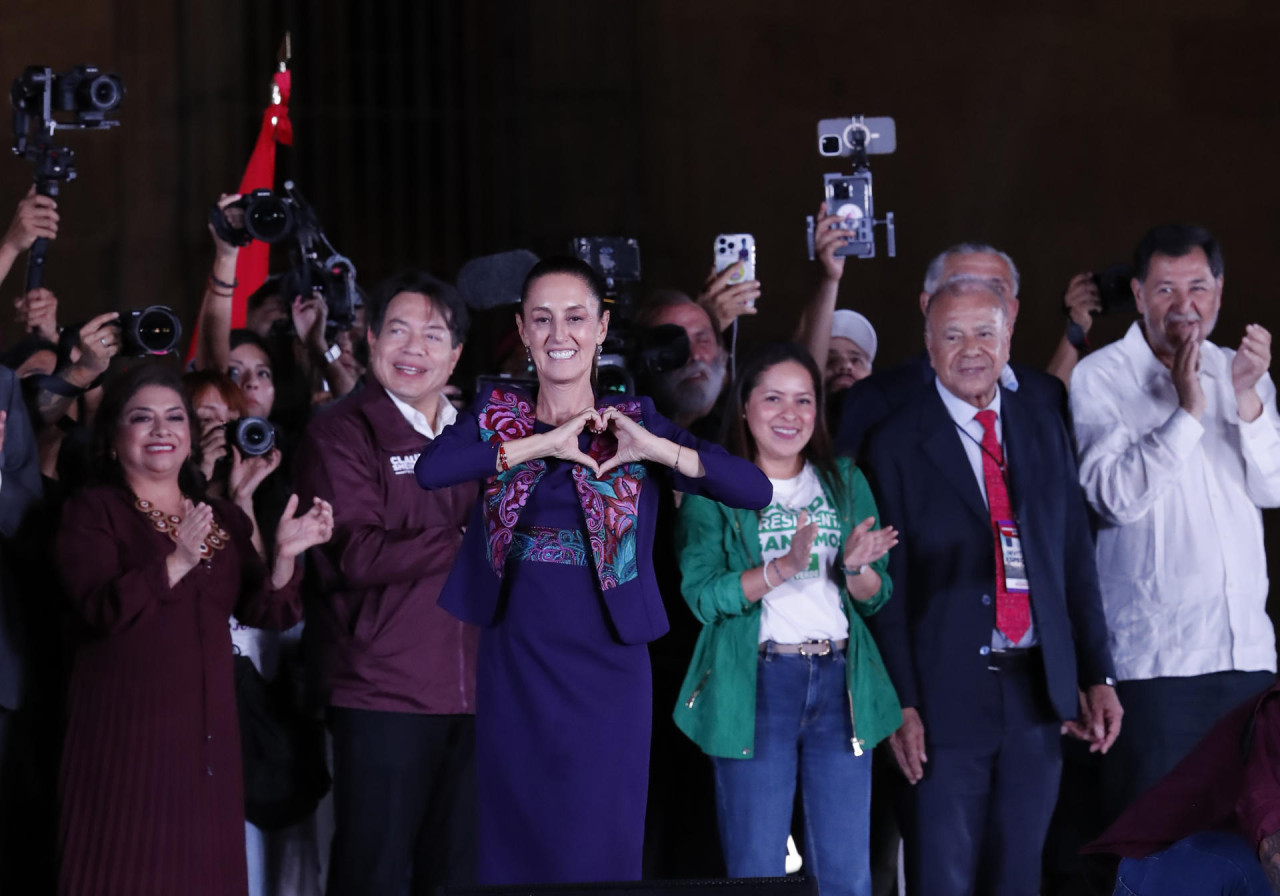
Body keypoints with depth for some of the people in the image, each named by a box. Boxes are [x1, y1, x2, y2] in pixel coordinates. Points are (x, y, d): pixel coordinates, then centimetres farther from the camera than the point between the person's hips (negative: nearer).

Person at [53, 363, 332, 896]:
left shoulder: (225, 521, 15)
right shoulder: (92, 512, -1)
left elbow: (266, 613, 7)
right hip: (126, 731, -5)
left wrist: (285, 555, -11)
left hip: (207, 734, 5)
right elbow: (100, 609, -16)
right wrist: (176, 562, -26)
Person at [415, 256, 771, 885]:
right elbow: (429, 469, -17)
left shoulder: (634, 421, 3)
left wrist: (655, 450, -18)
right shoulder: (496, 416, 5)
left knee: (600, 852, 0)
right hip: (515, 670, 1)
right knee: (514, 845, 6)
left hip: (607, 669, -1)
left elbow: (755, 490, -8)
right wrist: (540, 445, -19)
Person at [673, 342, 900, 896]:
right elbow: (702, 594, -9)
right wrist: (783, 567, -22)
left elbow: (875, 598, 12)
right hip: (756, 684, -3)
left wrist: (857, 566, -10)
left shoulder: (845, 481, 13)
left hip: (840, 681, 4)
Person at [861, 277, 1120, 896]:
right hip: (948, 691, -4)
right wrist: (901, 705, -11)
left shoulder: (1044, 428, 9)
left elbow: (1076, 559, 10)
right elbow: (889, 584, -6)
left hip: (1038, 685, 4)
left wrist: (1098, 676, 6)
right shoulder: (899, 443, -4)